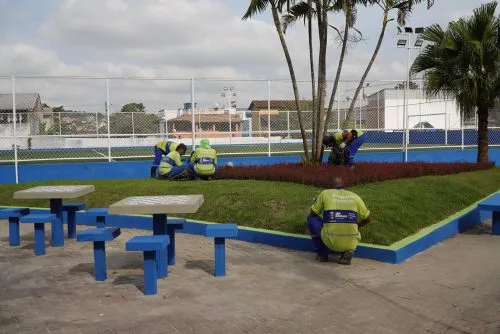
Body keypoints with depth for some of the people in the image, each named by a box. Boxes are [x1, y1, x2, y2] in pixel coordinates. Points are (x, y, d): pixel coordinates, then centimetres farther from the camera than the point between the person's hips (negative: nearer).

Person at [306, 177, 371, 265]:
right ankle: (348, 251, 8)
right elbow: (368, 218, 20)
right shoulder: (355, 197, 10)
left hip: (330, 241, -3)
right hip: (350, 243, 3)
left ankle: (322, 254, 20)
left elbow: (313, 213, 14)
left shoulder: (325, 193, 5)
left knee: (312, 219, 21)